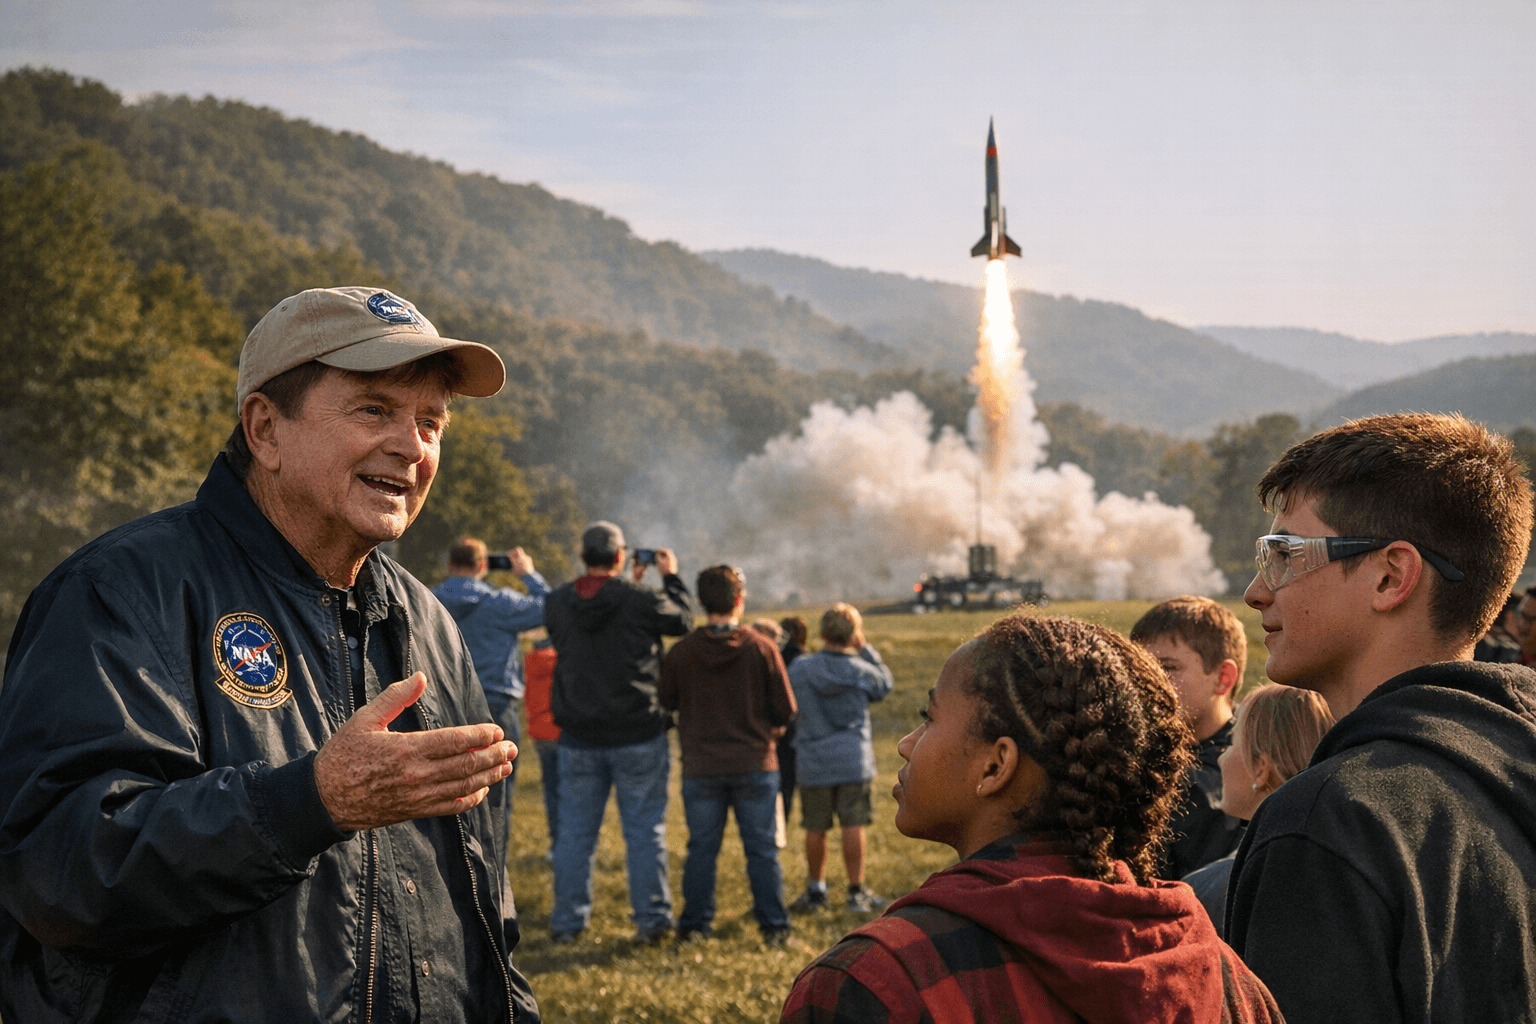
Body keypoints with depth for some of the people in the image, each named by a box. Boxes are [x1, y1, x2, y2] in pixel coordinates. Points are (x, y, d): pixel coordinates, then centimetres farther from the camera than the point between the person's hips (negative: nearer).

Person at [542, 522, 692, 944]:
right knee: (645, 830, 6)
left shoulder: (557, 604, -2)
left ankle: (568, 921, 14)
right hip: (638, 735, -3)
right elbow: (683, 622, 4)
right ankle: (652, 918, 7)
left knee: (576, 831, 10)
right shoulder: (641, 601, -13)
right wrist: (672, 577, 19)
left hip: (579, 738, 3)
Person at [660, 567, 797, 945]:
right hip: (755, 762, -1)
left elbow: (665, 702, 6)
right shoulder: (762, 648, -8)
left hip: (701, 767, 1)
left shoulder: (680, 652, -5)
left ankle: (695, 925, 13)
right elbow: (785, 709, -5)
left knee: (702, 848, 10)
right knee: (762, 849, 6)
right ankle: (774, 926, 9)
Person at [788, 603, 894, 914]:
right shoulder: (860, 670, -6)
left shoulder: (799, 669, -4)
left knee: (815, 830, 9)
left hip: (813, 762, 1)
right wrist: (865, 649, 12)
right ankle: (856, 892, 8)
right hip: (854, 759, -1)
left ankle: (815, 891, 21)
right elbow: (886, 684, 14)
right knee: (853, 827, 3)